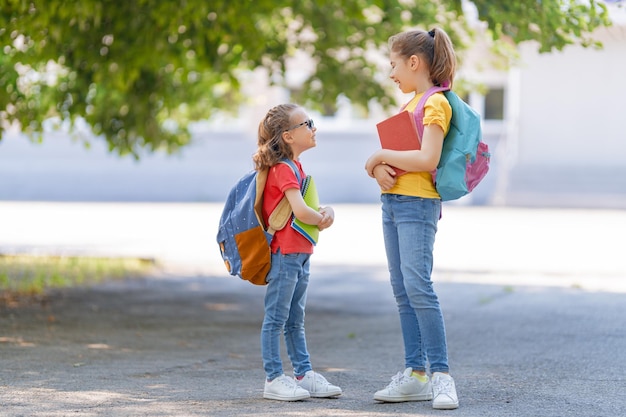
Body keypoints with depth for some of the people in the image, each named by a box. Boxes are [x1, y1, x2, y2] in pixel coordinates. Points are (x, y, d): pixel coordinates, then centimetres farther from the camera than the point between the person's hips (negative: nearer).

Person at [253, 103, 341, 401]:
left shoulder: (294, 167, 16)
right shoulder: (284, 169, -16)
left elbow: (309, 206, 18)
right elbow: (301, 211, -26)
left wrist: (327, 212, -3)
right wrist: (322, 220, -7)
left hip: (300, 254, 10)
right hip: (284, 253, -10)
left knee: (295, 320, 14)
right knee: (276, 318, -4)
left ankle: (304, 375, 19)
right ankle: (274, 379, -1)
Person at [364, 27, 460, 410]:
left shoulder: (436, 103, -9)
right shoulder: (411, 104, 20)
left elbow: (427, 159, -21)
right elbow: (385, 158, 17)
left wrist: (382, 156, -10)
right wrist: (378, 169, -6)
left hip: (419, 203, -9)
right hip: (393, 201, 9)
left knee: (417, 284, -18)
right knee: (402, 290, 7)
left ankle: (441, 375, -17)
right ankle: (416, 375, 9)